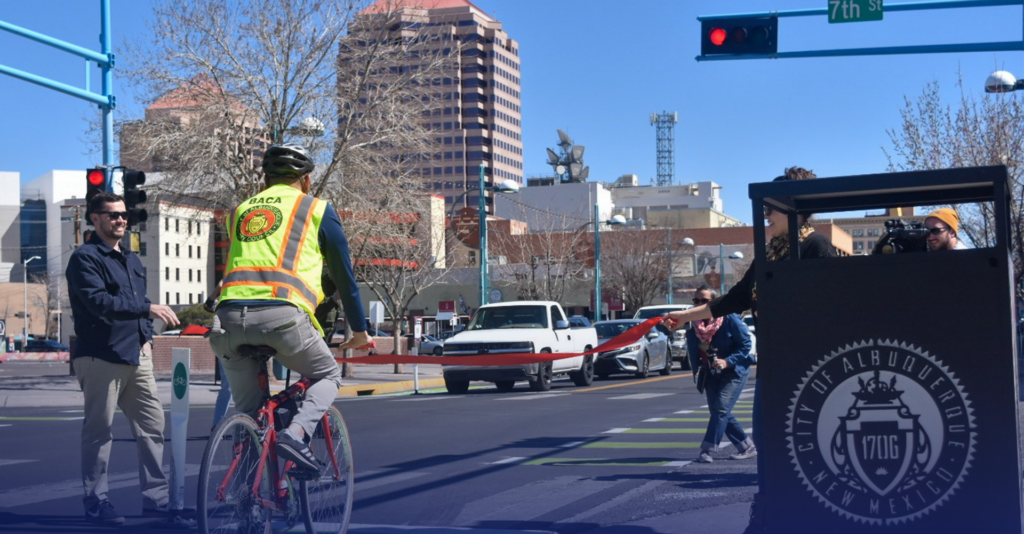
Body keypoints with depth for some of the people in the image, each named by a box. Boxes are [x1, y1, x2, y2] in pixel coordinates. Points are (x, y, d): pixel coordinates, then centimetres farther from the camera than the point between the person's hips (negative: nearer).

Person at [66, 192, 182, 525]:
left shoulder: (132, 260, 21)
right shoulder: (85, 258, -5)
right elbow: (99, 301, -19)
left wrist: (147, 337, 11)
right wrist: (149, 308, -24)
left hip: (136, 358, 8)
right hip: (100, 357, -7)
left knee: (152, 426, 5)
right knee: (99, 430, -1)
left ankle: (156, 499, 12)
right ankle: (96, 503, 7)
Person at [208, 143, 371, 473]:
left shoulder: (239, 211, 28)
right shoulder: (317, 210, 17)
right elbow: (343, 276, 21)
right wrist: (359, 330, 32)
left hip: (230, 318, 4)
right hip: (282, 315, -4)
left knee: (247, 411, 18)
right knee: (327, 376, 19)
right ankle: (296, 434, -7)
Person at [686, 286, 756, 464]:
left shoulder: (729, 319, -18)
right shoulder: (693, 323, -4)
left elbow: (745, 344, -14)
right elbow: (692, 350, 8)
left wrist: (727, 361, -24)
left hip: (733, 371, -6)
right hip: (711, 374, 6)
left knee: (721, 409, -17)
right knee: (717, 411, 7)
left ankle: (707, 449, -17)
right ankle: (747, 447, 19)